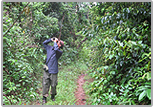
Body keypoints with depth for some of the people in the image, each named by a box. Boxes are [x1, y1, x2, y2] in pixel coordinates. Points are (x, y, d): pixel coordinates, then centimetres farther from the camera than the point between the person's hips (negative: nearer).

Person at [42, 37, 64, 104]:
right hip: (46, 71, 3)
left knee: (53, 85, 8)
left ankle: (53, 96, 31)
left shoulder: (60, 52, -6)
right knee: (45, 84, 3)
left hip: (53, 71, -3)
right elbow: (44, 43, 22)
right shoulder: (50, 48, 10)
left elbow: (56, 49, -28)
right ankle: (44, 97, 14)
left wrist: (55, 42, -12)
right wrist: (51, 39, 9)